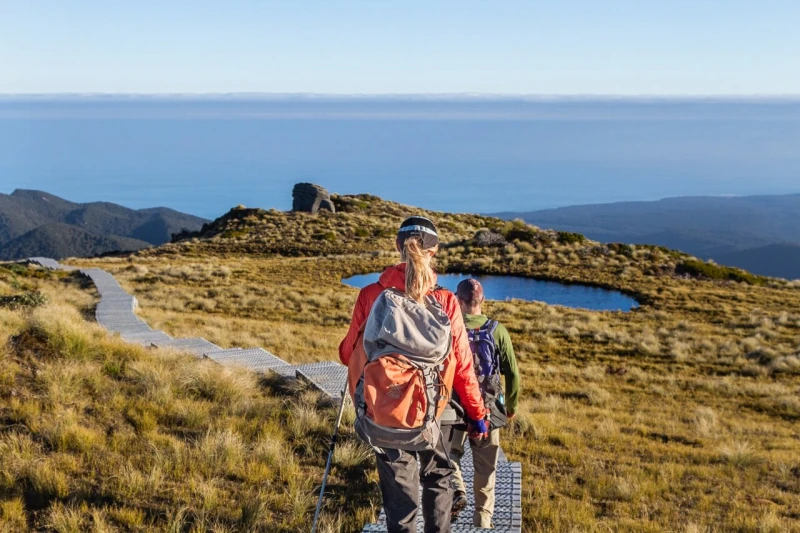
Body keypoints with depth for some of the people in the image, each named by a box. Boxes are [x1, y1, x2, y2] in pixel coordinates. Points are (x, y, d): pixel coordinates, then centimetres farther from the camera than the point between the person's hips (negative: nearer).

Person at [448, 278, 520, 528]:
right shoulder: (498, 331, -6)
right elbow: (513, 374, -2)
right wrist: (512, 405, 13)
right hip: (488, 409, 1)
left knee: (450, 452, 22)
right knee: (485, 469, 14)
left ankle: (456, 489, -2)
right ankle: (483, 520, 21)